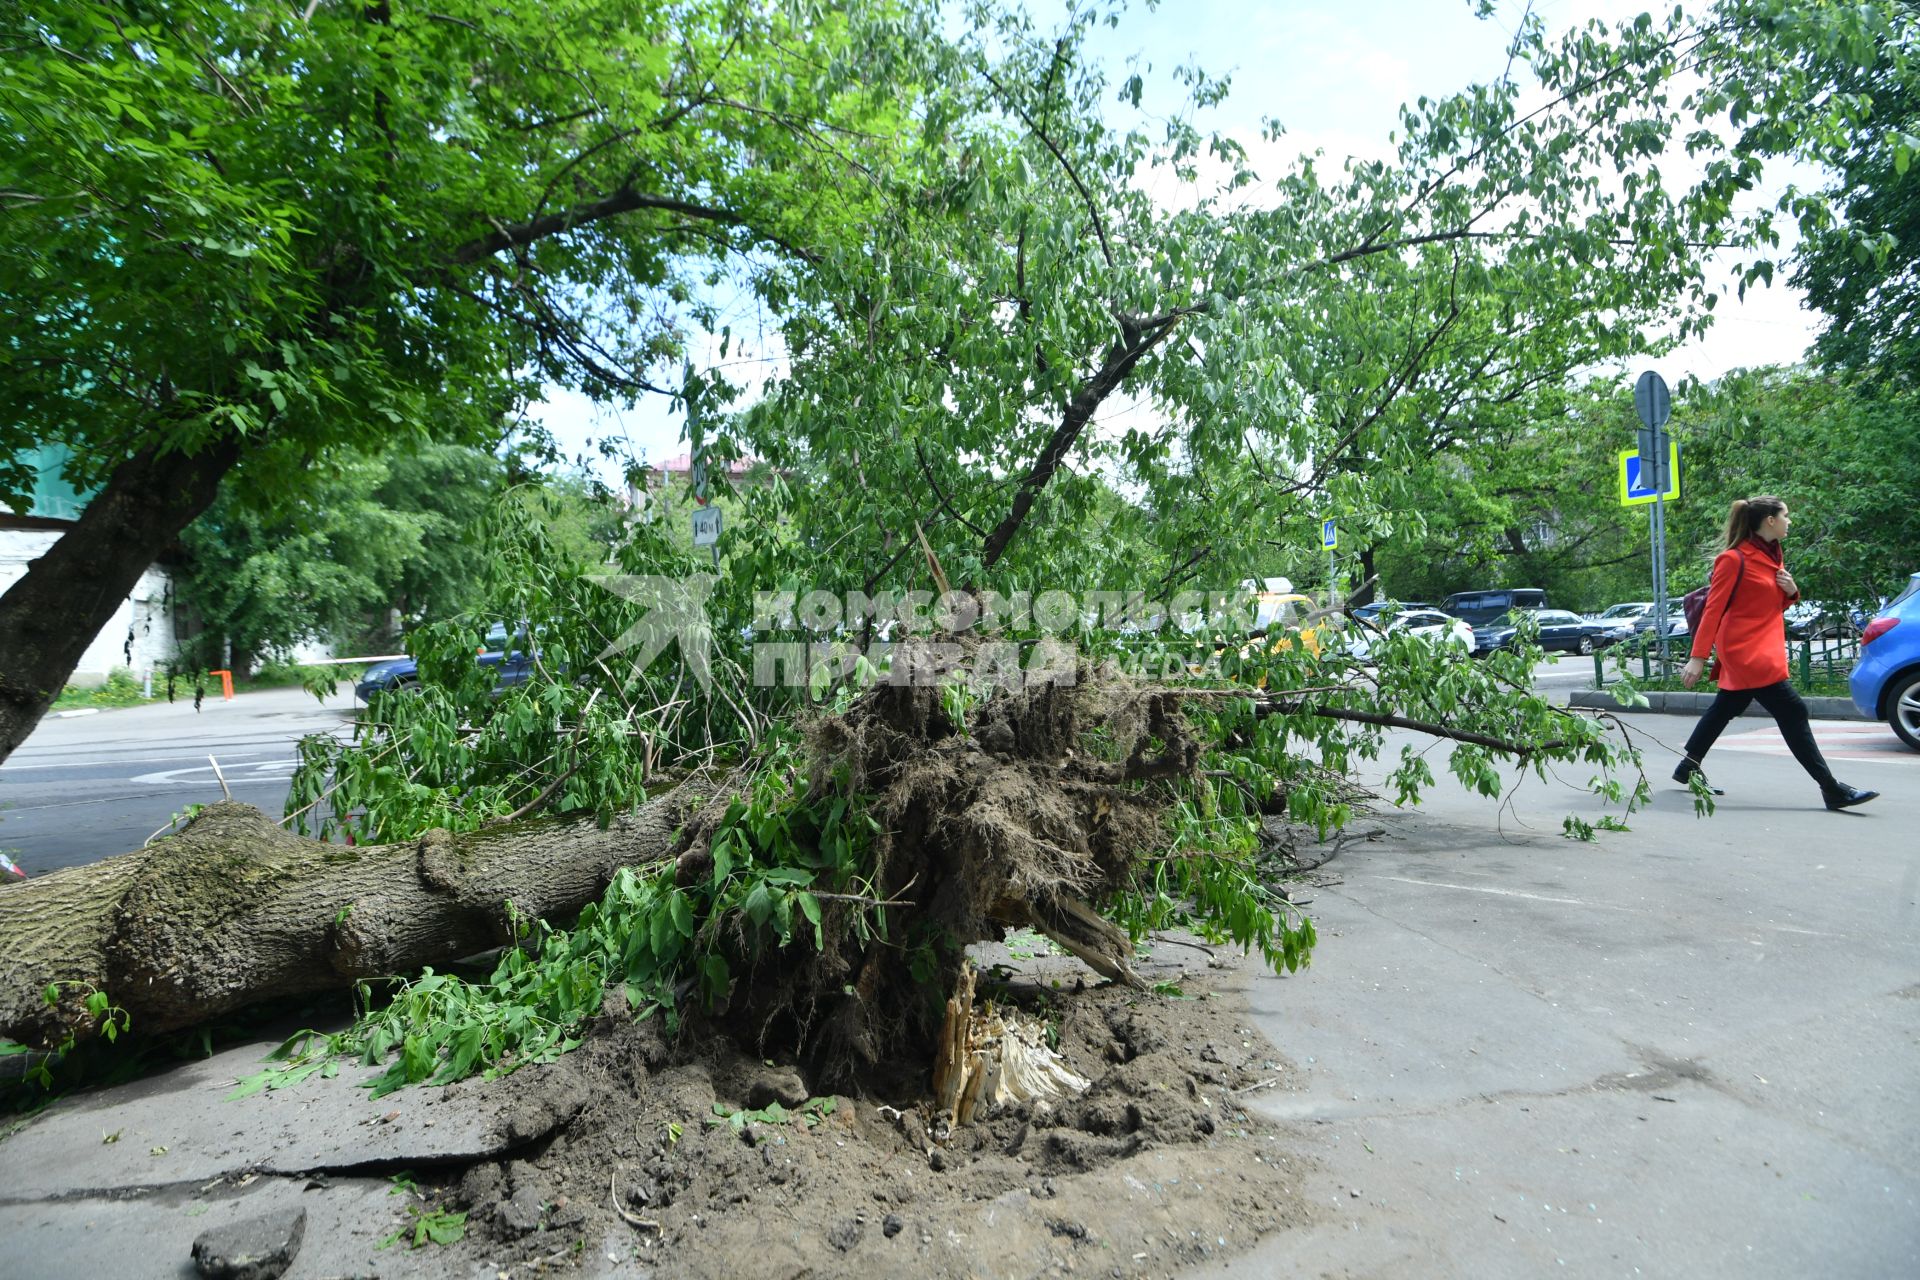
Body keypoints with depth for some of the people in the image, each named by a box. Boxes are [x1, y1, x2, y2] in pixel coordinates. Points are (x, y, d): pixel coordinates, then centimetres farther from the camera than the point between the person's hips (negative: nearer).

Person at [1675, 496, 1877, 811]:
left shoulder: (1773, 556, 14)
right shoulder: (1735, 559, -13)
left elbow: (1776, 605, 22)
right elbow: (1713, 609, -15)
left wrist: (1791, 591, -1)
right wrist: (1698, 657, -18)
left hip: (1764, 650, 10)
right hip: (1745, 651, -10)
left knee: (1724, 710, 16)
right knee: (1792, 712, -10)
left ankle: (1688, 767, 27)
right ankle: (1831, 788, -7)